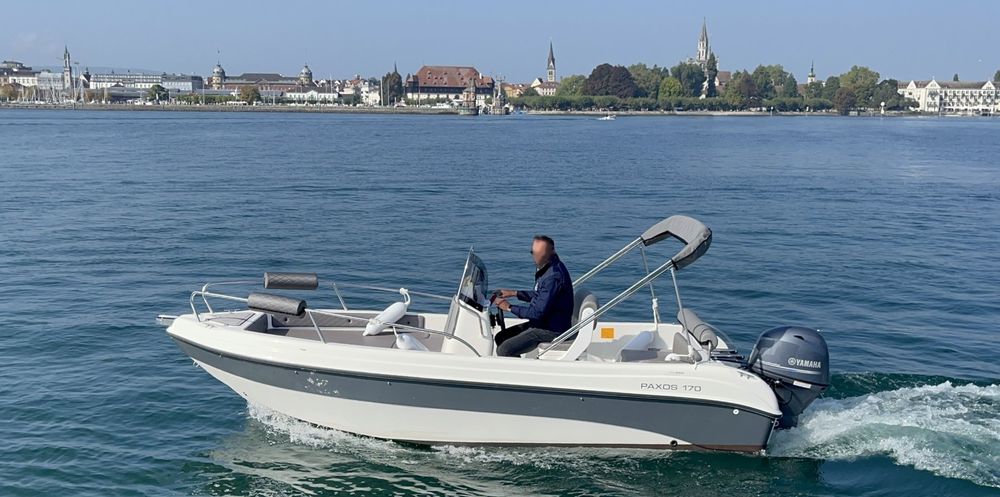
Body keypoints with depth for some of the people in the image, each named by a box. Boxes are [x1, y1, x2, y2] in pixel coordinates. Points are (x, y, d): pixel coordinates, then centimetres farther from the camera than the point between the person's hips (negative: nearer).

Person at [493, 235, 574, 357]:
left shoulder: (554, 276, -27)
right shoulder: (547, 268, 6)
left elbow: (538, 312, -26)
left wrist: (509, 307, -14)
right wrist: (514, 293, 19)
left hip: (552, 330, -10)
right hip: (542, 323, 10)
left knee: (504, 350, -17)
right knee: (500, 338, 12)